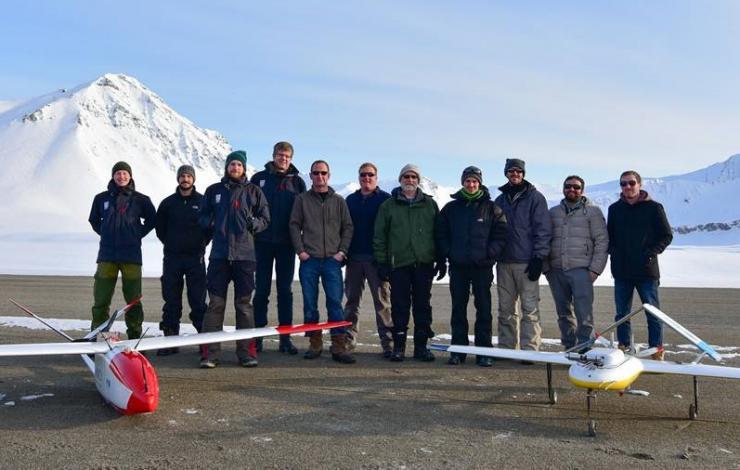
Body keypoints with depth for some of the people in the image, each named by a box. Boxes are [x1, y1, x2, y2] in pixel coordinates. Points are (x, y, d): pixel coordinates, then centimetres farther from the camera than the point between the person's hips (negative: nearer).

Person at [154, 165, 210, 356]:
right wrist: (170, 243, 10)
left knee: (198, 300, -3)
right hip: (172, 257, 2)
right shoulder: (167, 203, 8)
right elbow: (159, 227, 17)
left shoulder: (203, 201, 3)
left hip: (196, 257, -2)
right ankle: (170, 339, 10)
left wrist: (202, 243, 3)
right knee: (171, 301, 4)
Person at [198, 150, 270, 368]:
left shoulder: (254, 191, 9)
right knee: (215, 303, -1)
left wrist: (254, 223, -10)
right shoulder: (214, 190, 12)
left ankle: (247, 352, 8)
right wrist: (211, 223, -3)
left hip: (244, 254, -1)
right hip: (219, 254, 1)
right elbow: (202, 216, 19)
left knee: (244, 303, 3)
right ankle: (210, 352, 2)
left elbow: (265, 219, 11)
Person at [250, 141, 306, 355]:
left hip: (286, 243, 1)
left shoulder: (297, 181, 6)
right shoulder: (259, 178, 3)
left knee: (285, 289, 5)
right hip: (263, 242, -1)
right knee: (261, 289, 4)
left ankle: (285, 338, 9)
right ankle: (258, 335, 10)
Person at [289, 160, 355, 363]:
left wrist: (342, 251, -1)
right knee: (310, 304, 4)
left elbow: (347, 227, 10)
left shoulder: (338, 201, 11)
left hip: (332, 260, 0)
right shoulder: (302, 199, 9)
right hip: (309, 260, 0)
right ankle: (315, 343, 14)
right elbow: (294, 225, 6)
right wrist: (300, 250, -4)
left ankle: (338, 346, -3)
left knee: (335, 302, -5)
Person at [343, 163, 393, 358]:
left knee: (382, 301, -3)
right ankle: (348, 339, 16)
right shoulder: (351, 200, 13)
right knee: (352, 300, 9)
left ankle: (388, 342, 0)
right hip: (353, 258, 4)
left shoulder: (385, 199, 1)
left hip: (377, 259, -4)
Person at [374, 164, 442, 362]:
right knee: (400, 306, 2)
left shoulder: (430, 204, 9)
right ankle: (399, 346, 9)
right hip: (398, 264, -1)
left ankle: (421, 346, 13)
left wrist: (441, 261, 6)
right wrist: (382, 262, -1)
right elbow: (379, 236, 6)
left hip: (424, 264, 1)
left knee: (423, 305, 5)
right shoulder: (388, 206, 7)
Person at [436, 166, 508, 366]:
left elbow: (500, 234, 2)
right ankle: (458, 350, 11)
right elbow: (441, 234, 10)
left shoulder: (491, 208, 5)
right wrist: (446, 254, -1)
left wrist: (490, 254, -9)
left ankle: (484, 351, 6)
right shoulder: (450, 208, 9)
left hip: (483, 266, -1)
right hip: (458, 266, 2)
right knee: (458, 309, 5)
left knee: (484, 308, 1)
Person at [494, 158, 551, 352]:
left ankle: (529, 349, -4)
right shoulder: (500, 200, 17)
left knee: (529, 308, -6)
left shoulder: (535, 198, 2)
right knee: (506, 308, 7)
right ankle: (506, 348, 13)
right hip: (504, 262, 5)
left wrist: (538, 258, -12)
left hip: (527, 262, -5)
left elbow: (543, 230, -4)